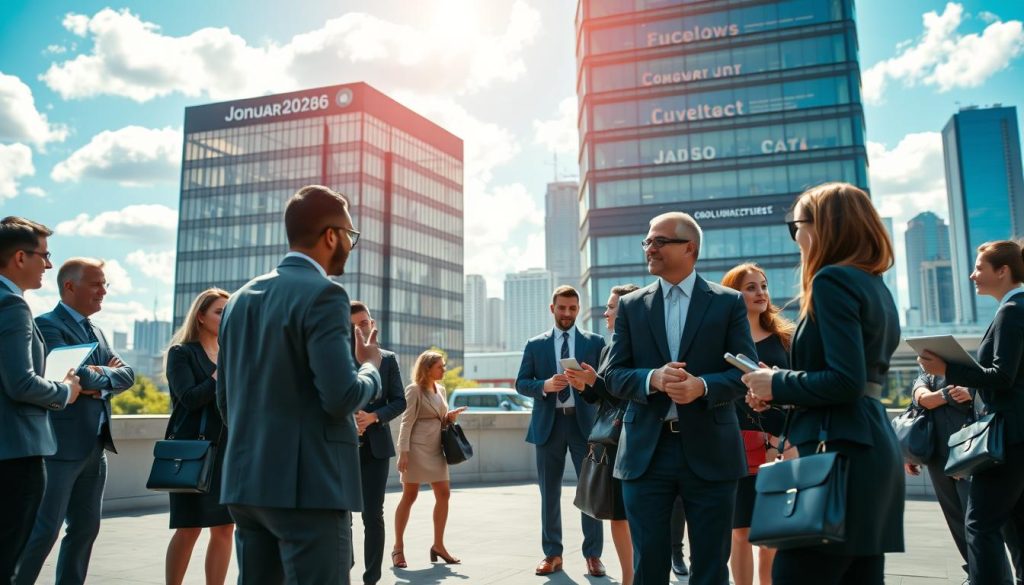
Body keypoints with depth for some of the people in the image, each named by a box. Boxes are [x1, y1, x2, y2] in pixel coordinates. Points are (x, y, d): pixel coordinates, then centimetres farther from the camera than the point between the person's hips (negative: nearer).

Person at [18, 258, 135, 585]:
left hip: (95, 446, 8)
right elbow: (71, 374, -22)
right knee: (44, 530, -5)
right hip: (61, 446, -8)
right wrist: (107, 374, -5)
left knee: (86, 528, 12)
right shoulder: (48, 325, -9)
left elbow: (127, 374, 7)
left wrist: (101, 382, -12)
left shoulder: (95, 331, 17)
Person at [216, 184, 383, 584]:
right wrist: (371, 367, 0)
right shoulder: (323, 295, -12)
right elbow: (341, 397, -20)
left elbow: (225, 401, 16)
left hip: (247, 482, 8)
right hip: (309, 485, -8)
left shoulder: (241, 299, 12)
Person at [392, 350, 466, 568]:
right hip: (417, 447, -7)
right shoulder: (414, 390, -9)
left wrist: (450, 417, -1)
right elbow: (407, 422, -13)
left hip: (436, 448, 7)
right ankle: (398, 548, 11)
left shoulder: (441, 390, 13)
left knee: (443, 494, 4)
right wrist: (404, 451, -19)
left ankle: (438, 545, 14)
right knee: (409, 497, 1)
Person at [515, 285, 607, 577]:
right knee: (549, 492, 8)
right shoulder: (535, 344, 7)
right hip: (549, 424, 1)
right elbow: (521, 383, 3)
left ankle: (593, 554, 13)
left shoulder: (595, 342, 5)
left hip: (584, 422, -1)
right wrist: (544, 385, -16)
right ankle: (552, 554, 18)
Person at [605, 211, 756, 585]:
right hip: (646, 450, 1)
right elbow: (613, 374, 4)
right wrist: (652, 378, -17)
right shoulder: (631, 305, 8)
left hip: (709, 452, -1)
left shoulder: (729, 303, 3)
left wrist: (703, 385, -21)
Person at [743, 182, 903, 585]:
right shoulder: (874, 284, 18)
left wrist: (777, 384, -8)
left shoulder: (833, 279, -12)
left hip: (841, 451, -10)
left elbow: (846, 381, -22)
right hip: (872, 447, 10)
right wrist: (779, 387, 11)